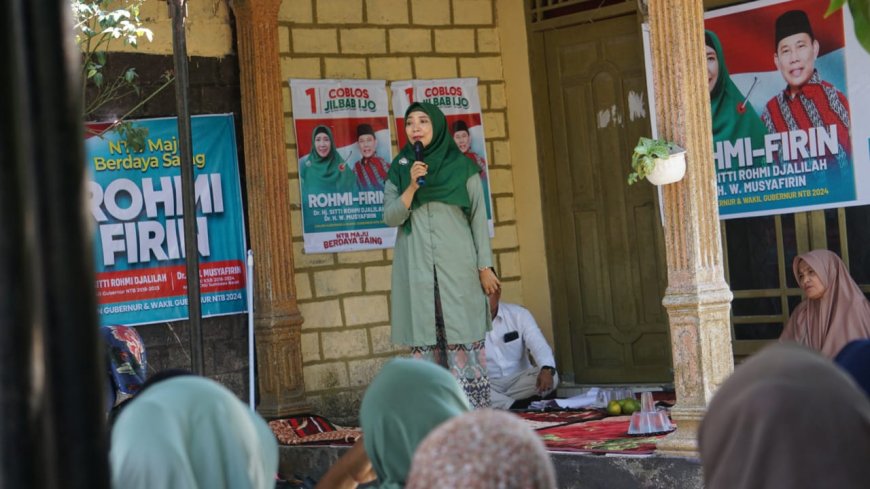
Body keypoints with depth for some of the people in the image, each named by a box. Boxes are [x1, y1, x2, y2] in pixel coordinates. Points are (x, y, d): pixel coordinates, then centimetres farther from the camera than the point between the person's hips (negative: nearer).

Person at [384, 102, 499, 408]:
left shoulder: (462, 167, 5)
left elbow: (478, 217, 4)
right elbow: (390, 217, 1)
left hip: (457, 265, -2)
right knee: (425, 340, -1)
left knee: (463, 337, -5)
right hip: (416, 268, 2)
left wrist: (485, 266, -1)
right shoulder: (399, 170, 10)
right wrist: (412, 186, -14)